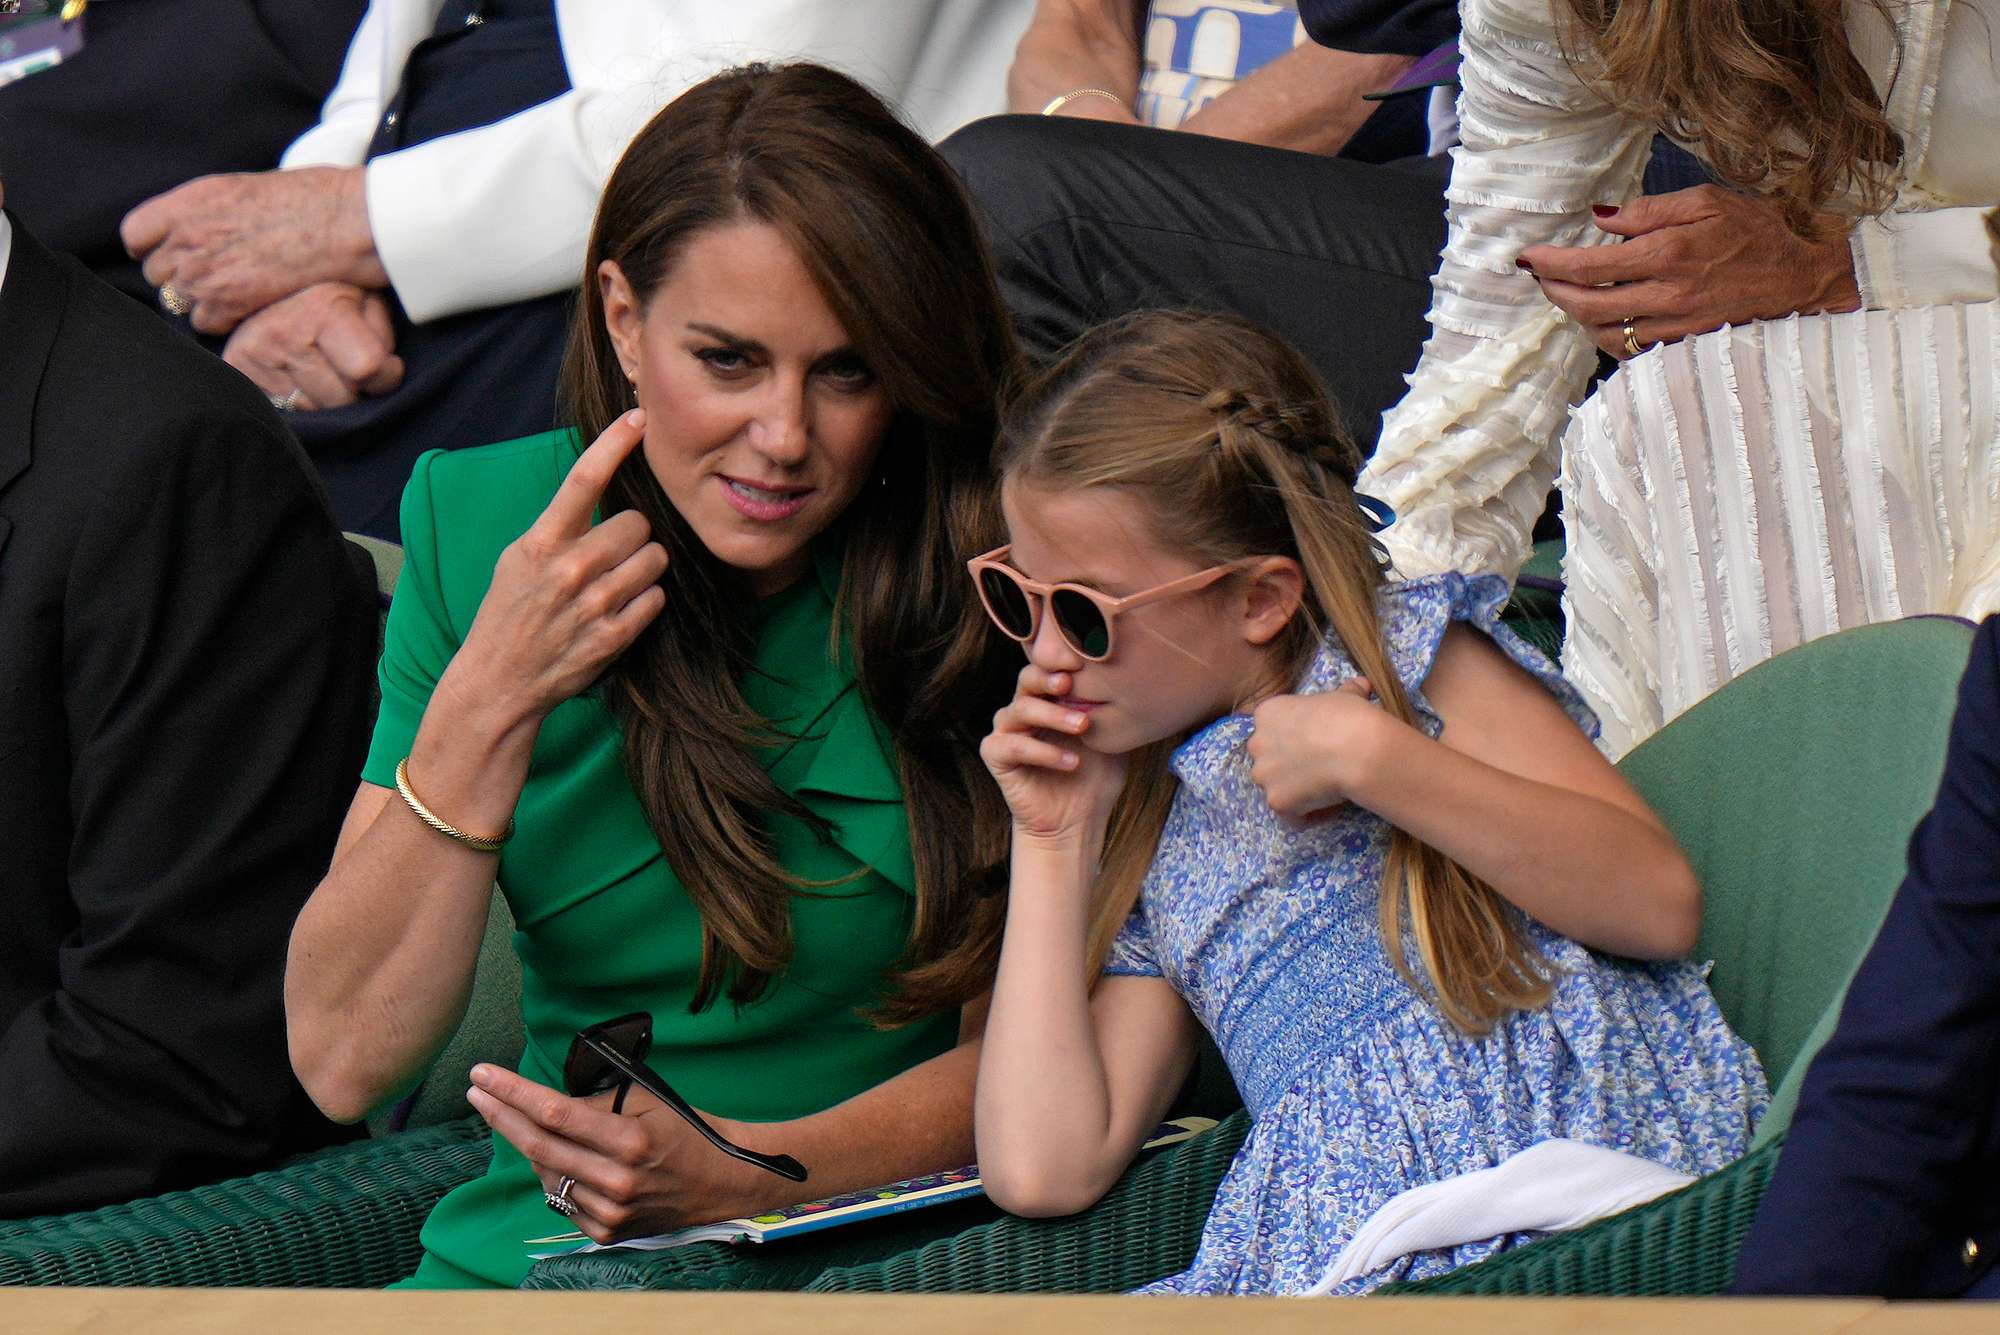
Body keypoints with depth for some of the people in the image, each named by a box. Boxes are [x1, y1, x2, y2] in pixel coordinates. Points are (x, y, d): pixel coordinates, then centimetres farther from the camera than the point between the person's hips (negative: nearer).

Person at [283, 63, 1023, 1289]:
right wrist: (489, 706, -14)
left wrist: (730, 1177, -15)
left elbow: (1013, 1051, 2)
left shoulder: (983, 577, -4)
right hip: (514, 1255, 2)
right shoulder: (483, 522, 3)